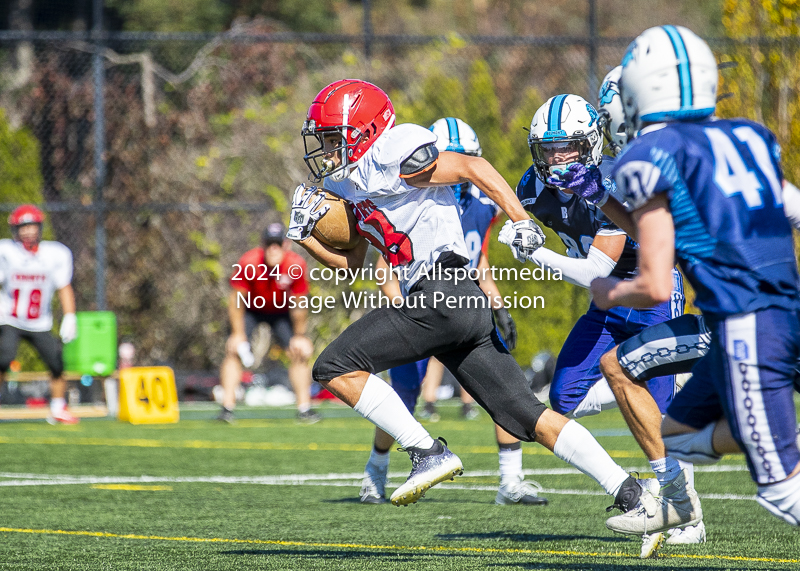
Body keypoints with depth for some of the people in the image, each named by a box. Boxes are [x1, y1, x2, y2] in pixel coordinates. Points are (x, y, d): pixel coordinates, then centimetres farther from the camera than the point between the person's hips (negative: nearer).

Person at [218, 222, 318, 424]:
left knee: (300, 352, -9)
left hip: (281, 312, 1)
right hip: (250, 310, -1)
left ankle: (304, 409, 0)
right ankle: (227, 408, -16)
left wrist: (300, 336, -9)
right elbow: (236, 299, -19)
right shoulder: (248, 263, -30)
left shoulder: (296, 265, -27)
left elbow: (299, 304, -15)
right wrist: (238, 334, -18)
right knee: (233, 351, -18)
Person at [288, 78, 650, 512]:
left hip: (441, 296, -10)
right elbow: (350, 261, 28)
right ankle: (627, 490, 1)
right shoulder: (344, 184, 22)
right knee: (527, 416, 5)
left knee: (336, 368, -7)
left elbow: (473, 167, -9)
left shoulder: (388, 157, -7)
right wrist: (305, 234, 13)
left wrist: (521, 221, -14)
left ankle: (429, 455, -8)